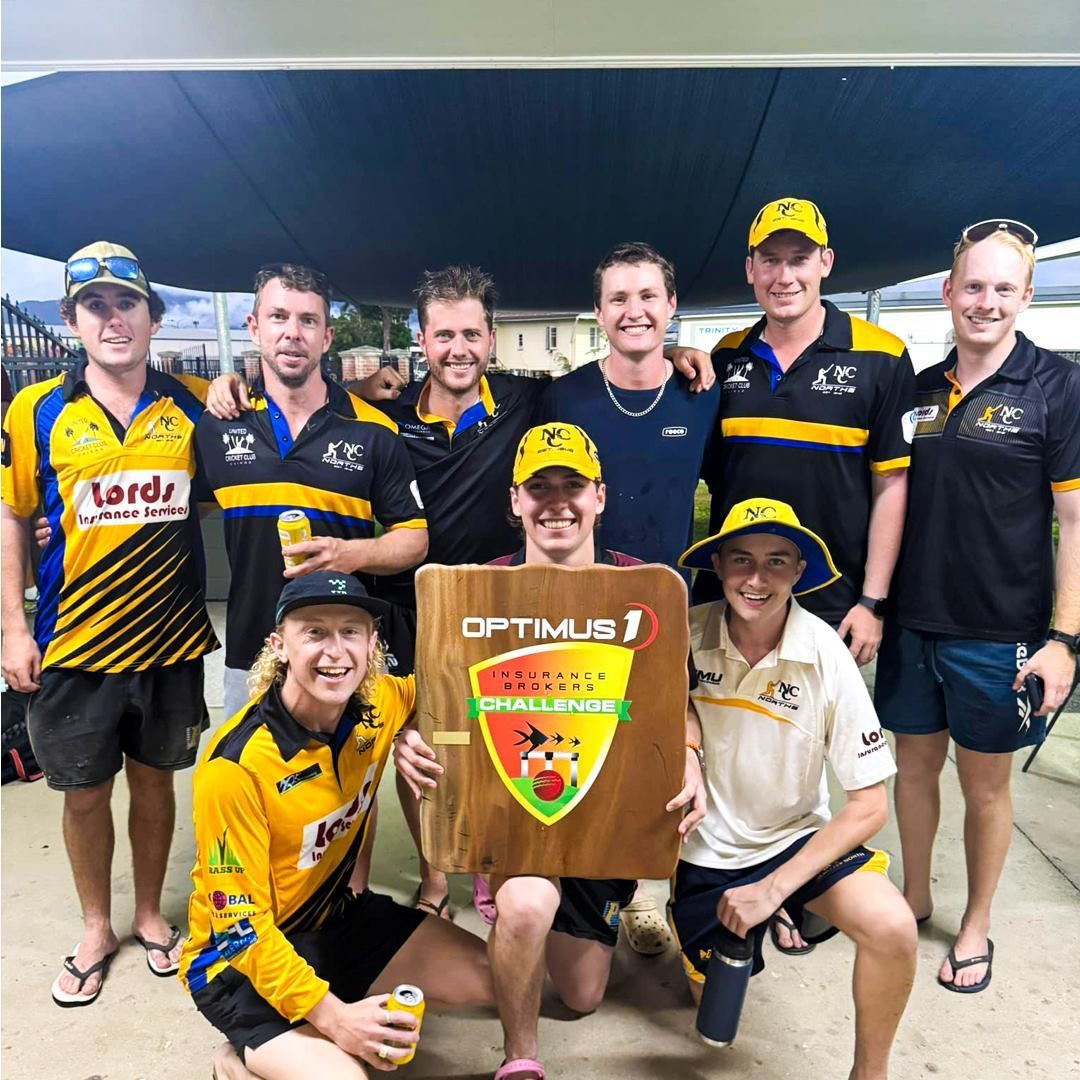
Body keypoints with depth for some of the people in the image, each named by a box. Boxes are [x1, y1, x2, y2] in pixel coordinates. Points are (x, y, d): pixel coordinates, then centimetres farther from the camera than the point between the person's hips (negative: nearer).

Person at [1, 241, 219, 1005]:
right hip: (73, 645, 0)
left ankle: (150, 914, 39)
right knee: (84, 792, 14)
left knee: (154, 779, 16)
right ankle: (97, 928, 38)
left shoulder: (195, 404, -2)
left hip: (171, 641, 0)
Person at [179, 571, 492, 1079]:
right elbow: (243, 925, -22)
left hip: (336, 918, 6)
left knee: (492, 977, 2)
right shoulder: (234, 766, -29)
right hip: (240, 959, -6)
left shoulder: (378, 705, -14)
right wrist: (330, 1015, -26)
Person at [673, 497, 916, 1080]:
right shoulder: (688, 634, -18)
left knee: (892, 928, -27)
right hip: (706, 849, 1)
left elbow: (869, 804, -16)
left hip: (797, 838, -1)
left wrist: (773, 888, -20)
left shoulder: (826, 655, -20)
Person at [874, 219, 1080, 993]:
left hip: (999, 632, -3)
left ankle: (976, 927, 33)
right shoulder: (921, 391, 6)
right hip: (914, 622, 4)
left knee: (985, 783, 12)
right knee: (914, 763, 16)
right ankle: (914, 898, 37)